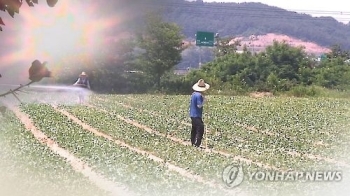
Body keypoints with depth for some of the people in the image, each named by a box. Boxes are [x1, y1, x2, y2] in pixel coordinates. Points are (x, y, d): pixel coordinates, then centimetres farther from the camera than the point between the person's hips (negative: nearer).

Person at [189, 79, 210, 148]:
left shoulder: (193, 94, 10)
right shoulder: (199, 95, -18)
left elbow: (190, 104, 18)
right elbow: (199, 105, -22)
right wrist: (204, 100, -11)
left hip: (192, 115, 10)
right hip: (197, 115, -10)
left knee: (194, 129, 16)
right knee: (200, 129, -9)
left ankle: (193, 143, 23)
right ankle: (197, 144, -14)